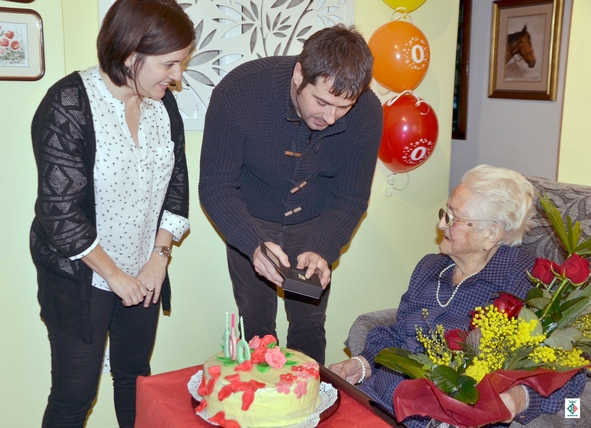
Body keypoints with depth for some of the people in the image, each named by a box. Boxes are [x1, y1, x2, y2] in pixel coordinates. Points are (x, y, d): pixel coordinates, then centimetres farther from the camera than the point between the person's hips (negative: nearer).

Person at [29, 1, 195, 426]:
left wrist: (159, 256, -1)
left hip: (144, 275, 5)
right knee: (75, 393, 6)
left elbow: (177, 184, 7)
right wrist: (114, 275, -13)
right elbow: (60, 210, -20)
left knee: (136, 376, 17)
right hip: (79, 277, -5)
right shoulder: (68, 105, -19)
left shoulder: (164, 104, 0)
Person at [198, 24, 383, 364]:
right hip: (251, 222, -1)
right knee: (256, 327, 5)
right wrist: (254, 244, -40)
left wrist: (322, 251, -30)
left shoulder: (367, 112, -23)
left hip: (313, 225, 2)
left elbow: (350, 199, -12)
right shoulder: (239, 91, -30)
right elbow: (216, 188, -24)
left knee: (309, 325, 8)